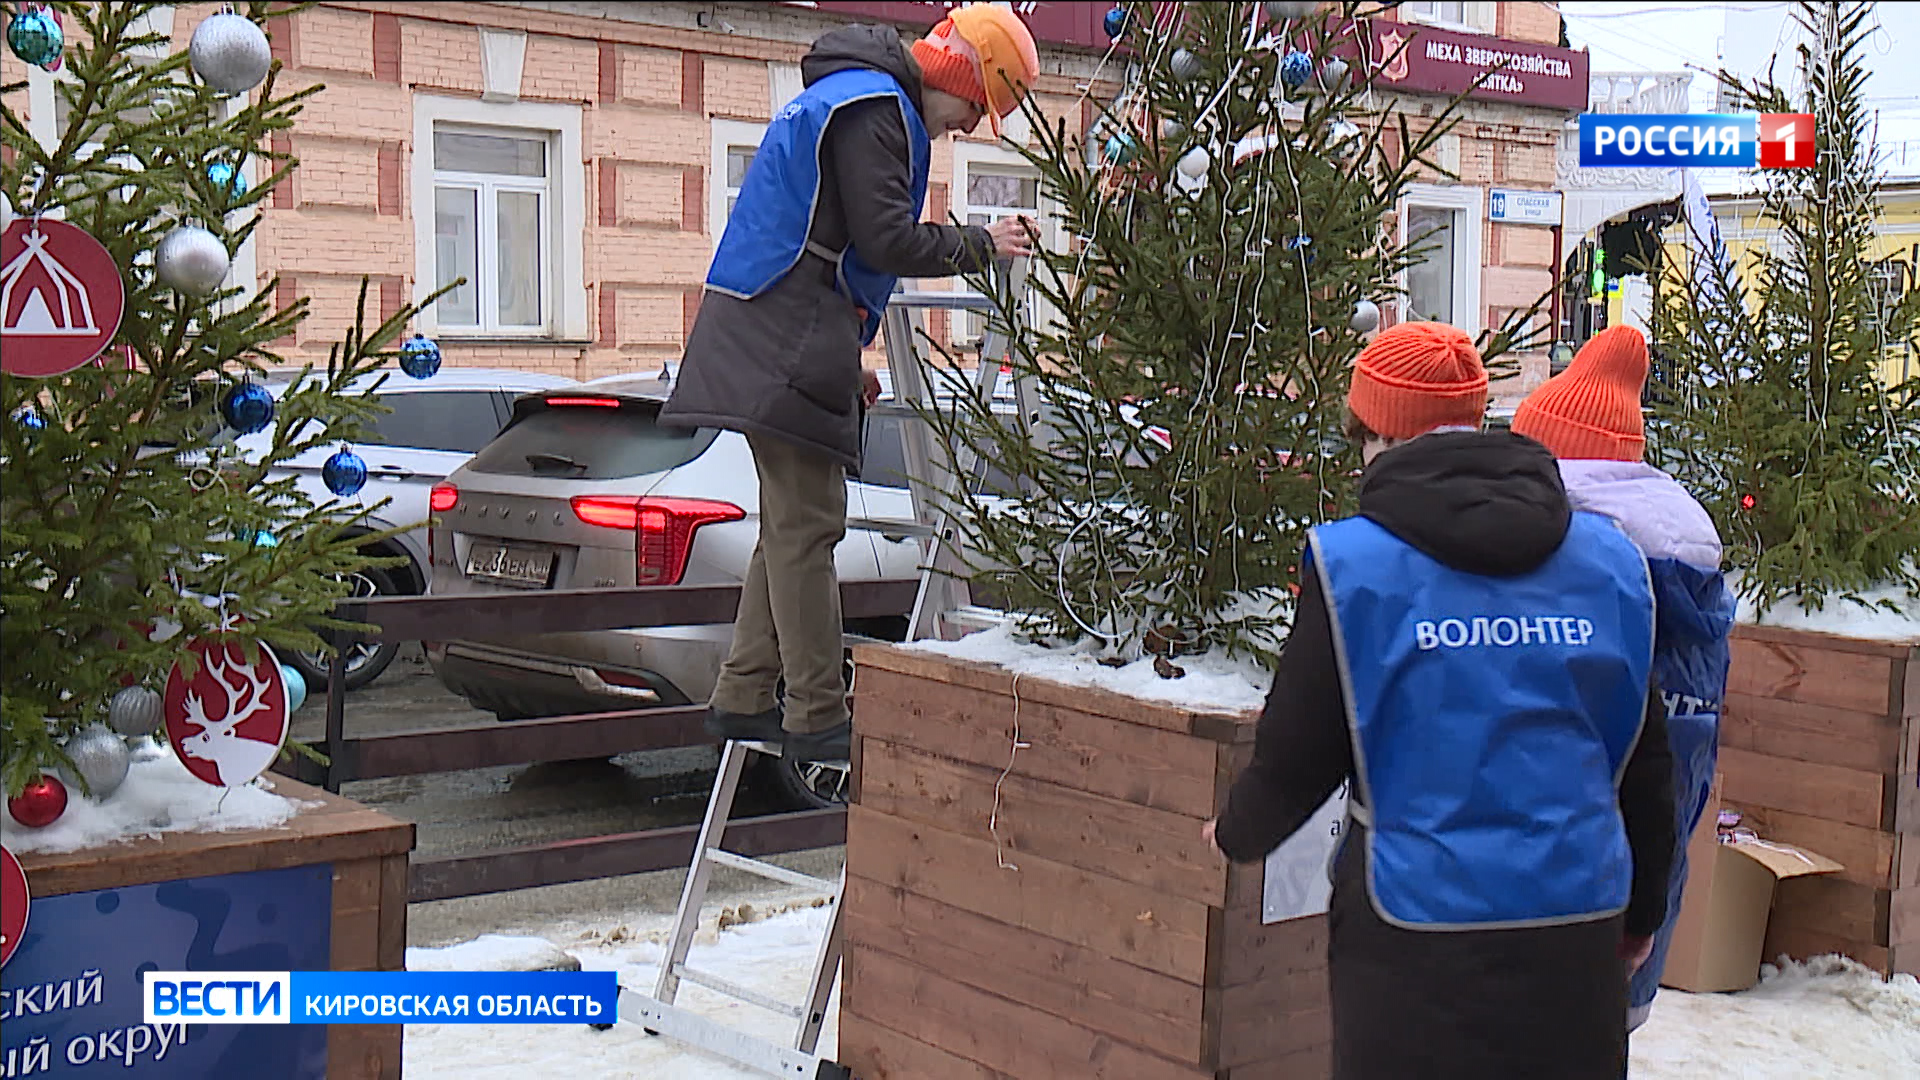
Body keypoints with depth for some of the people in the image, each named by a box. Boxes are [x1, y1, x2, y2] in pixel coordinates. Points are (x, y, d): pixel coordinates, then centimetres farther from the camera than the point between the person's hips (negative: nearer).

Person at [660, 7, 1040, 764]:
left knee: (791, 522, 14)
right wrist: (980, 245, -4)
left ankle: (743, 698, 17)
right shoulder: (874, 108, -10)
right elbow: (886, 240, -18)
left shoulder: (847, 98, 24)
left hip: (775, 335, 11)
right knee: (807, 525, -9)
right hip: (792, 340, -11)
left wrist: (846, 358, 25)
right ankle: (817, 719, -6)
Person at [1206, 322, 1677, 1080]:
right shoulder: (1608, 559, 5)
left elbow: (1296, 755, -3)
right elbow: (1642, 756, 11)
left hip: (1417, 932, -3)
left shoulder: (1352, 564, -8)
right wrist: (1640, 909, 24)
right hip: (1579, 924, 4)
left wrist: (1237, 835, 19)